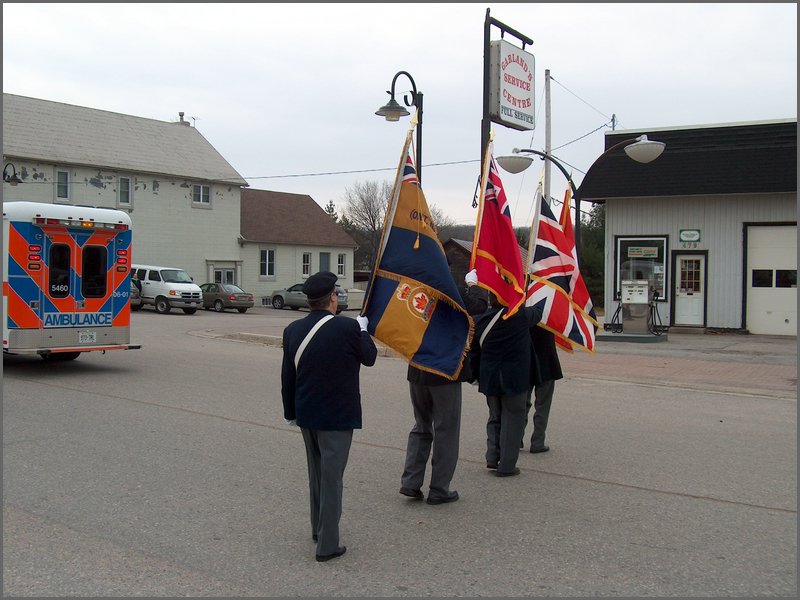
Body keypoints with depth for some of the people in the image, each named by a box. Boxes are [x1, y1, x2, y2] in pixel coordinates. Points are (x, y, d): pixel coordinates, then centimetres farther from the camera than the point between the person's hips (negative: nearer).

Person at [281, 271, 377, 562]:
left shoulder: (293, 330, -1)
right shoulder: (348, 328, -18)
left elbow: (287, 376, 6)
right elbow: (369, 357, -1)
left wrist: (290, 412, 17)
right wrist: (363, 329, 14)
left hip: (306, 414, 6)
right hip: (337, 416, -6)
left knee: (316, 473, 22)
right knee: (331, 477, 1)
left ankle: (318, 528, 36)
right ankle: (327, 544, 5)